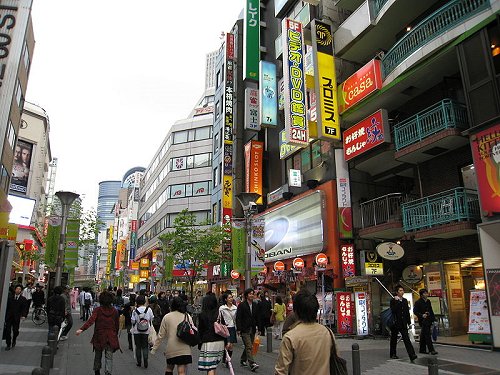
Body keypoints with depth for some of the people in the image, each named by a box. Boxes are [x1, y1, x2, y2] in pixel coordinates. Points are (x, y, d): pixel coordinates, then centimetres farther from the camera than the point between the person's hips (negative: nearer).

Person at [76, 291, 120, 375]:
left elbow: (91, 320, -23)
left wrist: (82, 329, -30)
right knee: (109, 356, 5)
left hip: (99, 336, 0)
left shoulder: (97, 310, -7)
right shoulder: (114, 311, -1)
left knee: (98, 355, 21)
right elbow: (117, 325, 5)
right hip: (111, 338, 0)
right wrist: (116, 334, 19)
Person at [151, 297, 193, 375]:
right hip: (184, 349, 0)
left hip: (171, 349, 0)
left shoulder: (166, 317, 1)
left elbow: (161, 335, 3)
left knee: (169, 368, 24)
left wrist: (154, 349, 13)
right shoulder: (187, 316, 3)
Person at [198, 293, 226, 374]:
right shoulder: (219, 313, 5)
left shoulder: (202, 315, -6)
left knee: (210, 367, -3)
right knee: (214, 365, 20)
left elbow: (200, 331, -3)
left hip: (209, 342, -5)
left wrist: (199, 344, 6)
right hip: (220, 341, 5)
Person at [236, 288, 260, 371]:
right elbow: (238, 318, -9)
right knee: (249, 347, -10)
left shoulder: (255, 305, 10)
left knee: (248, 346, 14)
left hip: (252, 329, 6)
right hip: (245, 330, -6)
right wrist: (239, 329, -14)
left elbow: (257, 317, 13)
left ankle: (243, 360, 32)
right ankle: (252, 364, -11)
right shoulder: (241, 305, -7)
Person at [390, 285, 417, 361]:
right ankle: (393, 354, 22)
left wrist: (408, 322, 11)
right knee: (394, 339, 9)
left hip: (403, 323, 4)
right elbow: (393, 310, -22)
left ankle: (412, 355, -14)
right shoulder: (393, 301, -7)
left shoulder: (405, 300, 10)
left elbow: (407, 312, 15)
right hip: (395, 323, -4)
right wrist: (396, 301, -24)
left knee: (406, 339, -7)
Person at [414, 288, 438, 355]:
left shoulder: (428, 301, 14)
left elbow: (431, 311, 20)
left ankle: (422, 349, 19)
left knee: (423, 336, 13)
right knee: (427, 335, -11)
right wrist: (422, 315, -24)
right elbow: (415, 311, -11)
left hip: (428, 320, 7)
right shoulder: (418, 302, -9)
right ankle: (431, 350, -11)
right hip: (423, 320, -7)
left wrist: (433, 319, 13)